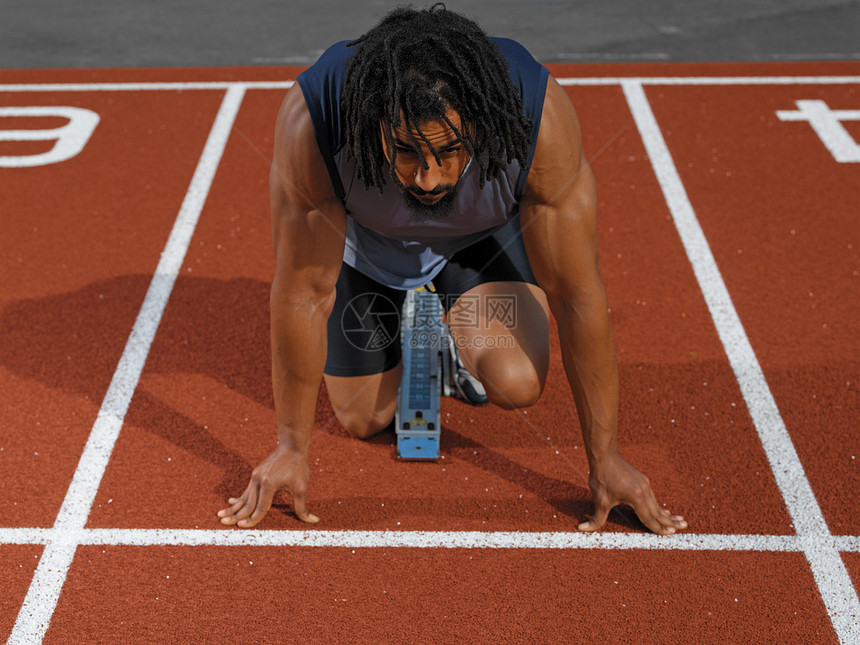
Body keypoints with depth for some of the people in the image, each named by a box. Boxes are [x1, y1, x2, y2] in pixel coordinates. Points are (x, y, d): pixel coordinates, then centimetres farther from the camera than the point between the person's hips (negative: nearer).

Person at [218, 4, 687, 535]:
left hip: (484, 233, 0)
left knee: (517, 384, -22)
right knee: (363, 419, 3)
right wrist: (293, 448, -18)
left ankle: (458, 328, 13)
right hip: (363, 240, 1)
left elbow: (579, 295, -29)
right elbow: (303, 293, -27)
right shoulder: (311, 120, -40)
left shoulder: (542, 117, -40)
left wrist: (606, 459, -22)